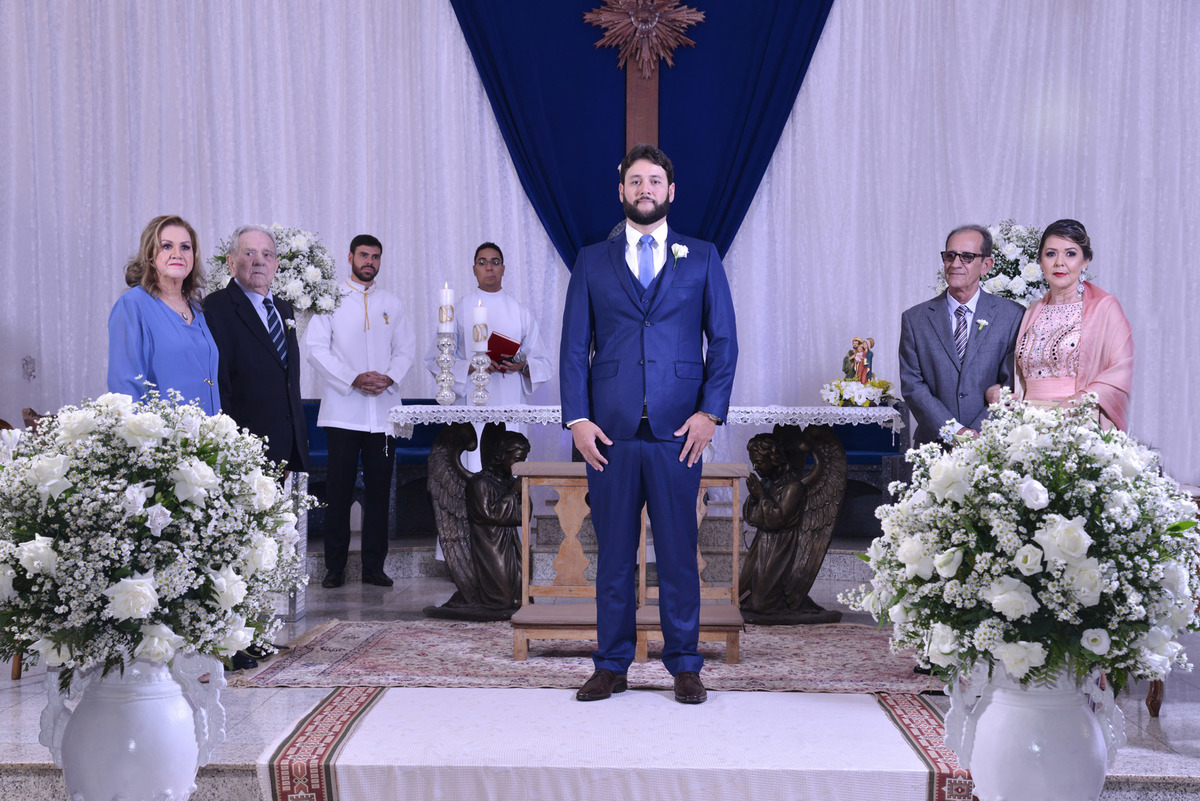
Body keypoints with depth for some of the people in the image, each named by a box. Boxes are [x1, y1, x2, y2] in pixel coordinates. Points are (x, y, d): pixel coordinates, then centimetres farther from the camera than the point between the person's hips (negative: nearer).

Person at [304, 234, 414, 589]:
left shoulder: (392, 304, 16)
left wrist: (389, 378, -8)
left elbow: (405, 350, 12)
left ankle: (374, 566, 10)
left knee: (378, 492, 4)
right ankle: (335, 567, 5)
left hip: (383, 411, 3)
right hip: (342, 410, -3)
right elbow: (315, 348, -3)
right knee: (339, 492, -2)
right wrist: (353, 379, -13)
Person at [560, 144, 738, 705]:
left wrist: (710, 411, -5)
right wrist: (577, 418, -3)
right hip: (610, 430, 1)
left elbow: (723, 340, 6)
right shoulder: (592, 261, 11)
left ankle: (684, 666, 16)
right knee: (614, 553, 7)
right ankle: (611, 665, 18)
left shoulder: (702, 258, 9)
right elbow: (574, 347, 7)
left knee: (678, 552, 4)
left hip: (678, 431, -1)